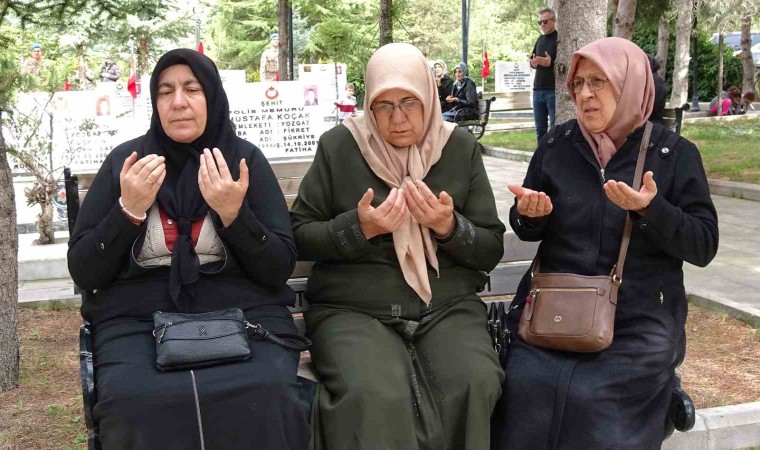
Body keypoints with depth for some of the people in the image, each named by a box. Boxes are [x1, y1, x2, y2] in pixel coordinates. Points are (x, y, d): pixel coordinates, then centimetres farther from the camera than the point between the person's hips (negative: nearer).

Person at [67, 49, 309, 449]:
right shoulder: (125, 160, 7)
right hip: (136, 320, 0)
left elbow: (280, 269, 0)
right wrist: (129, 209, -11)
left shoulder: (246, 158, 6)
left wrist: (233, 213, -16)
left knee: (262, 400, -30)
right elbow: (83, 272, 4)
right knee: (139, 405, -31)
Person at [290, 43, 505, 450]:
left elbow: (492, 249, 9)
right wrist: (358, 228, -13)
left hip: (448, 306, 2)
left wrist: (450, 227, -12)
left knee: (474, 386, -27)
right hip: (353, 308, -2)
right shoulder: (339, 146, 2)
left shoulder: (461, 148, 7)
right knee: (373, 397, -32)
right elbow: (298, 236, 3)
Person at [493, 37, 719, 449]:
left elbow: (704, 245, -4)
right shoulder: (557, 144, 7)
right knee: (527, 387, -20)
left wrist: (651, 210, -20)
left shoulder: (674, 154, 0)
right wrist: (529, 213, -10)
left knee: (592, 398, -23)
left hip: (640, 321, -2)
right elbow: (526, 231, 14)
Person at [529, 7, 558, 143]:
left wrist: (551, 63, -25)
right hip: (538, 90, 7)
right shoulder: (540, 39, 17)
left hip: (554, 91, -7)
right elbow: (532, 60, 26)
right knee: (540, 129, 11)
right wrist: (533, 63, 3)